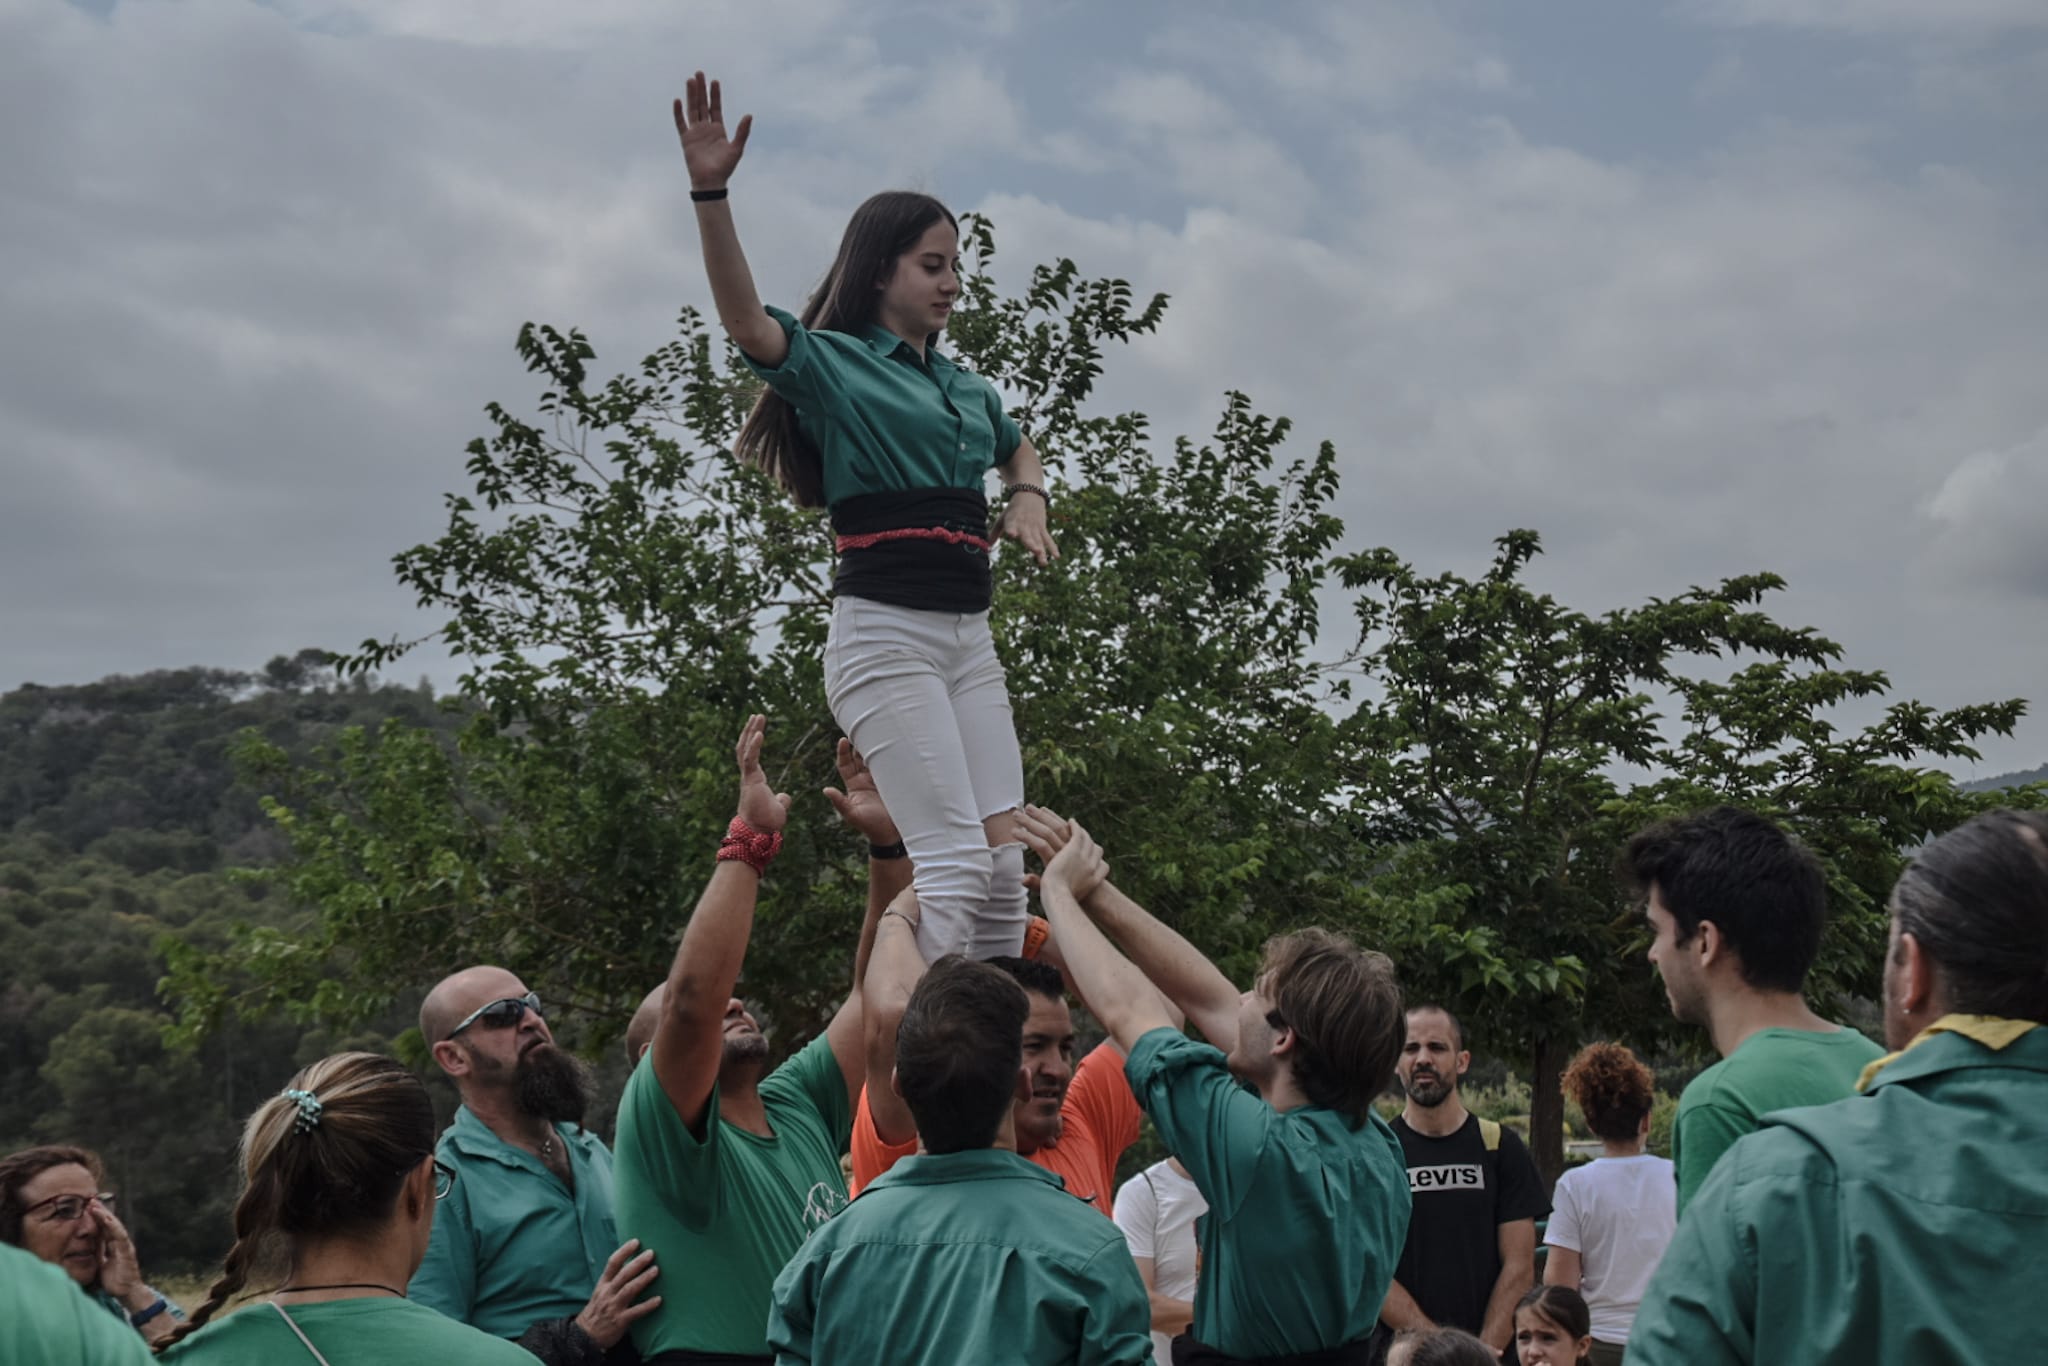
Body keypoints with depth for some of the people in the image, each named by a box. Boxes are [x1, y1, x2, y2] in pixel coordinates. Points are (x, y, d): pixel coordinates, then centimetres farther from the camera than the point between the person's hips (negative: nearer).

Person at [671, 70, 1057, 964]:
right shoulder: (834, 364, -2)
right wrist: (710, 195, -35)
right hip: (884, 628, -7)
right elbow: (747, 324, -22)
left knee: (1005, 862, 1)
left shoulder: (962, 387, 19)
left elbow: (1018, 452, 39)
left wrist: (1029, 501, 16)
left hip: (968, 632, 7)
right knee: (954, 859, -15)